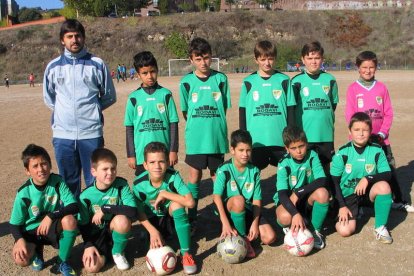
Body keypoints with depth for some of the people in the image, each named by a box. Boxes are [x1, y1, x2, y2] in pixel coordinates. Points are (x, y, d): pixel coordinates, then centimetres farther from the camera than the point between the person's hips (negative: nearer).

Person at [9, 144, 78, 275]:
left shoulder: (58, 181, -15)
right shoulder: (24, 193, -16)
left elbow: (74, 206, -23)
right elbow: (14, 224, -9)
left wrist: (50, 216, -33)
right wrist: (20, 239, -29)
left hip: (53, 227, 1)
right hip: (31, 231, 0)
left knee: (69, 220, -33)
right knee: (21, 259, -30)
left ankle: (63, 262, -8)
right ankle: (37, 253, 12)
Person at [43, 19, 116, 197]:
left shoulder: (97, 64, 1)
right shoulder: (54, 66, 7)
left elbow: (109, 97, 9)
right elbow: (49, 98, 19)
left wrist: (91, 109, 6)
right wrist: (64, 110, 9)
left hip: (91, 133, -2)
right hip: (63, 134, 2)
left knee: (95, 182, 4)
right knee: (69, 183, 12)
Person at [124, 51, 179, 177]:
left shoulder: (165, 94, 1)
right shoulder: (134, 98, 1)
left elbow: (173, 124, 2)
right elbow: (129, 128, 4)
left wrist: (173, 150, -1)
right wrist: (131, 155, 3)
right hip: (141, 154, 0)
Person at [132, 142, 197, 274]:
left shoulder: (173, 176, -26)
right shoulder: (139, 184, -22)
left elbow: (190, 202, -35)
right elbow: (139, 213, -11)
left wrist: (164, 194, -34)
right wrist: (153, 231, -25)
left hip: (171, 218, -1)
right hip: (152, 221, 1)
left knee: (176, 203, -32)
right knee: (156, 250, -22)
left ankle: (186, 254, -22)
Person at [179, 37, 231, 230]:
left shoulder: (220, 79, 0)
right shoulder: (187, 82, 0)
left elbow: (224, 108, 4)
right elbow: (185, 111, 6)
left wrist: (214, 126, -2)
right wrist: (197, 126, 1)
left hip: (217, 136, 1)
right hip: (195, 137, 0)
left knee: (217, 175, 11)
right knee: (195, 175, 3)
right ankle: (192, 218, 12)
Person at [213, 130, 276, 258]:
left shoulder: (254, 171, -2)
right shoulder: (224, 170, -14)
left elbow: (257, 199, -4)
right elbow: (217, 196, -22)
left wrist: (255, 223, -16)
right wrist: (225, 223, -32)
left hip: (248, 211, 3)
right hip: (229, 209, -3)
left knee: (270, 238, -16)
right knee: (238, 200, -38)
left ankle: (243, 229, 8)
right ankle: (243, 238, -16)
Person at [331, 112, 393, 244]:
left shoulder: (377, 150, -9)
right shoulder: (343, 153, -12)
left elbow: (387, 174, -11)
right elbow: (334, 181, -8)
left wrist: (368, 179, -28)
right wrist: (342, 206, -12)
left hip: (368, 192, 1)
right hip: (348, 195, -1)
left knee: (384, 186, -32)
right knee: (345, 231, -19)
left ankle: (380, 227, -12)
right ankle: (357, 211, 17)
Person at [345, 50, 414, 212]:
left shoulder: (382, 87, 3)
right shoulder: (353, 88, -4)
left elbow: (388, 114, 2)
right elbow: (350, 115, -7)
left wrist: (382, 133, -8)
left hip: (380, 138, 2)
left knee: (390, 169, 8)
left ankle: (398, 201, 19)